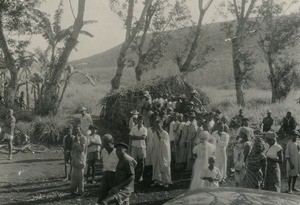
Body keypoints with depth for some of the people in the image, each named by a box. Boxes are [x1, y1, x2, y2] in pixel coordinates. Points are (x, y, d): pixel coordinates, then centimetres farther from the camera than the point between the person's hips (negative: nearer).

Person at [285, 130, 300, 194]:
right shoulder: (289, 144, -14)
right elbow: (287, 155, -15)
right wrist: (290, 163, -20)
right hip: (291, 161, -6)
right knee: (290, 175, 0)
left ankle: (293, 187, 28)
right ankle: (289, 189, 9)